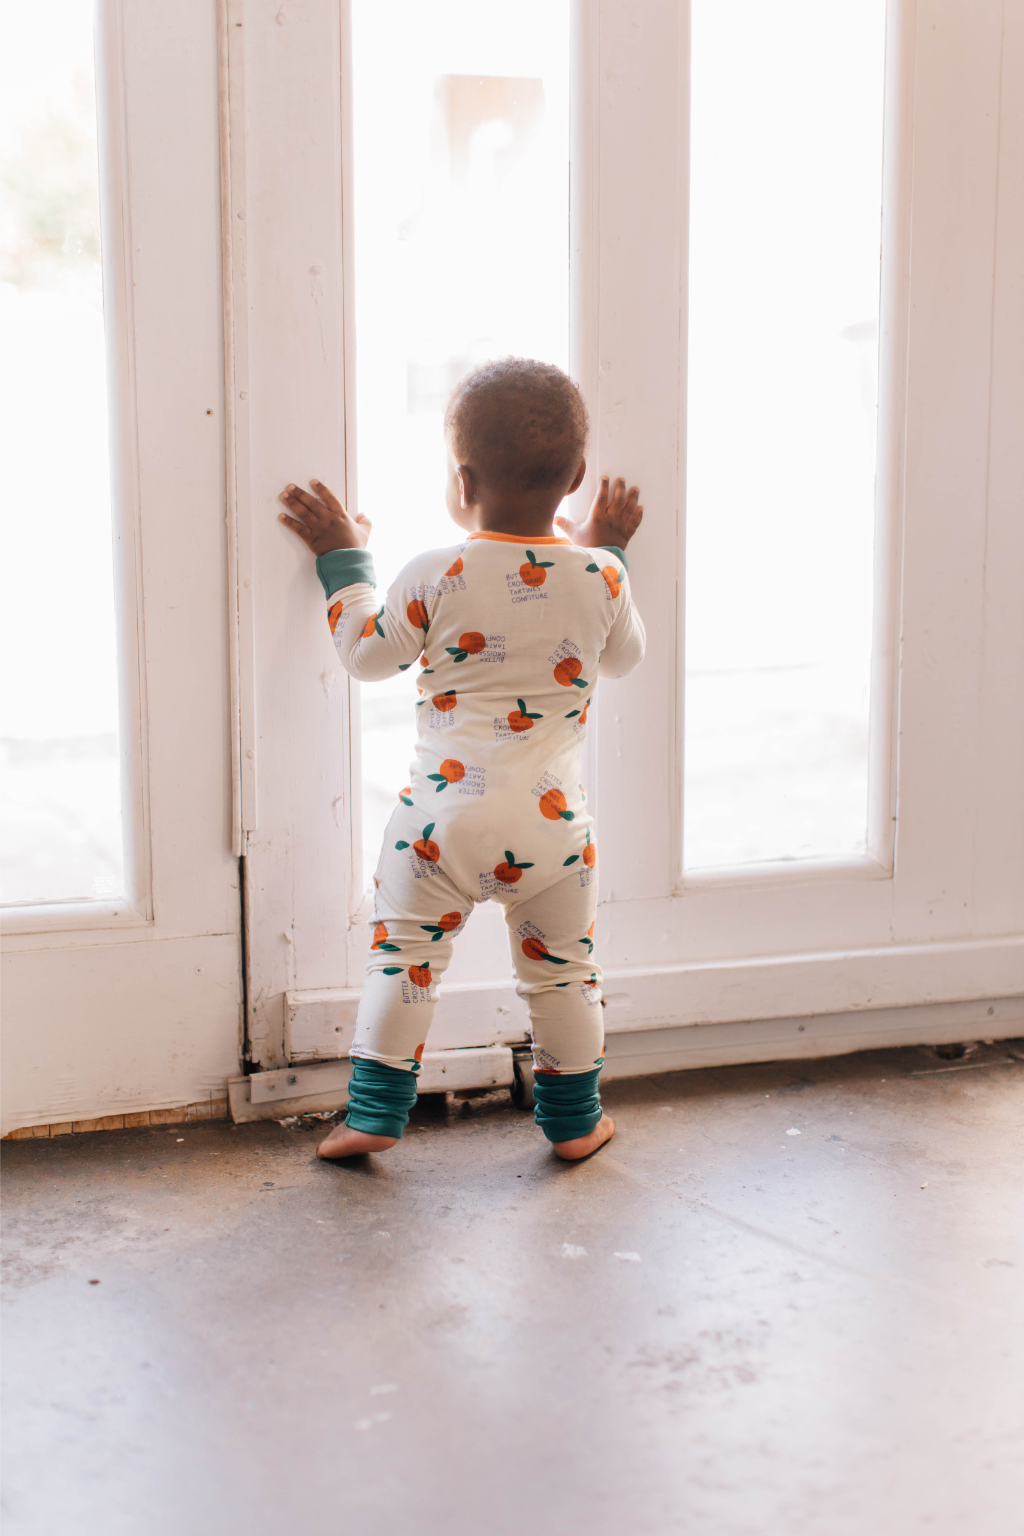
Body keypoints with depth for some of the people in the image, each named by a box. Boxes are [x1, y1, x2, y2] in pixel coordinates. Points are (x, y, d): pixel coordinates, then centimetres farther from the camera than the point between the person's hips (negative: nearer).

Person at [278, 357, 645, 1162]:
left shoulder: (434, 577, -10)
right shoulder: (598, 577, -4)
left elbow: (368, 654, 4)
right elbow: (624, 656, 16)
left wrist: (343, 559, 16)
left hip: (444, 815, -2)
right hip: (552, 822, 2)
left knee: (403, 957, 11)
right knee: (563, 971, 15)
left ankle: (374, 1114, 15)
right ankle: (575, 1120, 26)